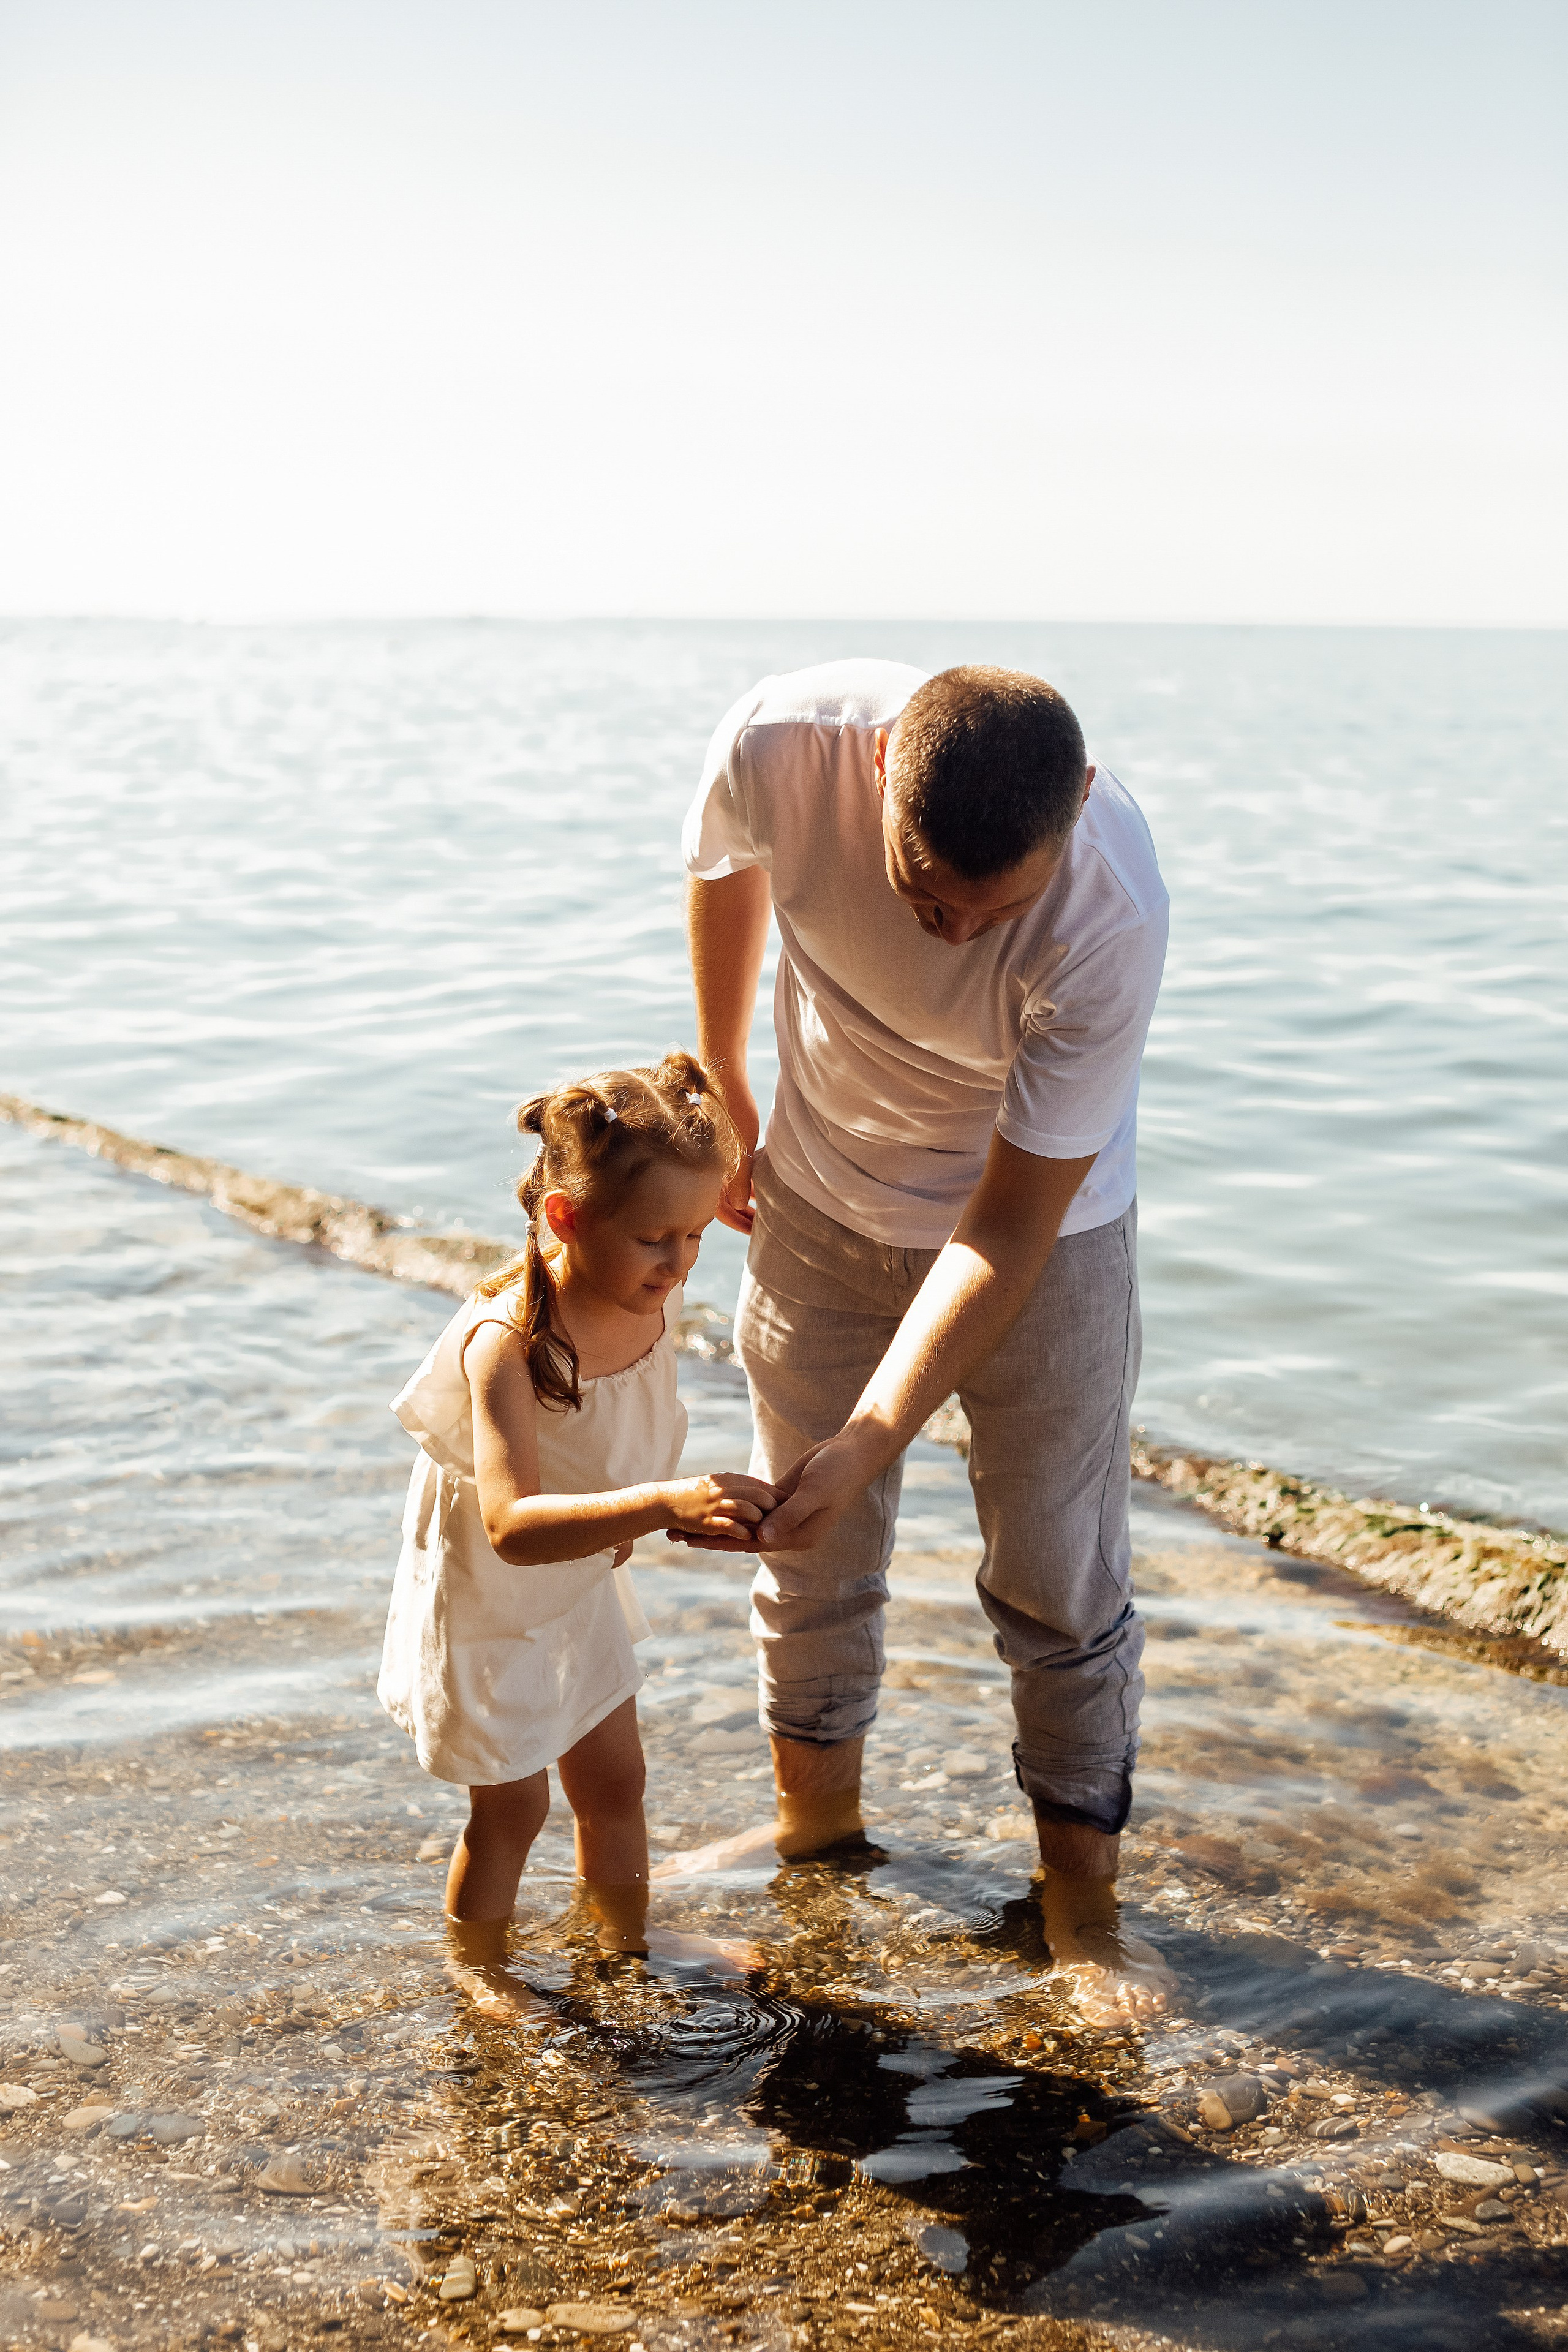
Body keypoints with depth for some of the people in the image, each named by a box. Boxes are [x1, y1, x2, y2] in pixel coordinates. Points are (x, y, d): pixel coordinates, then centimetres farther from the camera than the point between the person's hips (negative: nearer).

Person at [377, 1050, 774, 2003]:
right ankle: (478, 1964, 39)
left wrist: (639, 1516, -1)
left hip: (583, 1589, 7)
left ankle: (628, 1937, 47)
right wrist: (666, 1504, -58)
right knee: (512, 1808, 12)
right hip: (488, 1603, -6)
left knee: (615, 1780, 22)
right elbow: (512, 1524, -49)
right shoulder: (506, 1344, -37)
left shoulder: (654, 1299, -15)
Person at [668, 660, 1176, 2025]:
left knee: (1059, 1572, 2)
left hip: (1039, 1221, -3)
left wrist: (871, 1436, -36)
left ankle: (1082, 1899, 19)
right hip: (819, 1193, 3)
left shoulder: (1110, 919, -37)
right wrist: (722, 1086, 9)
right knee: (811, 1542, 13)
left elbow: (1007, 1229, -30)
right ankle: (818, 1809, 36)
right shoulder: (786, 743, -30)